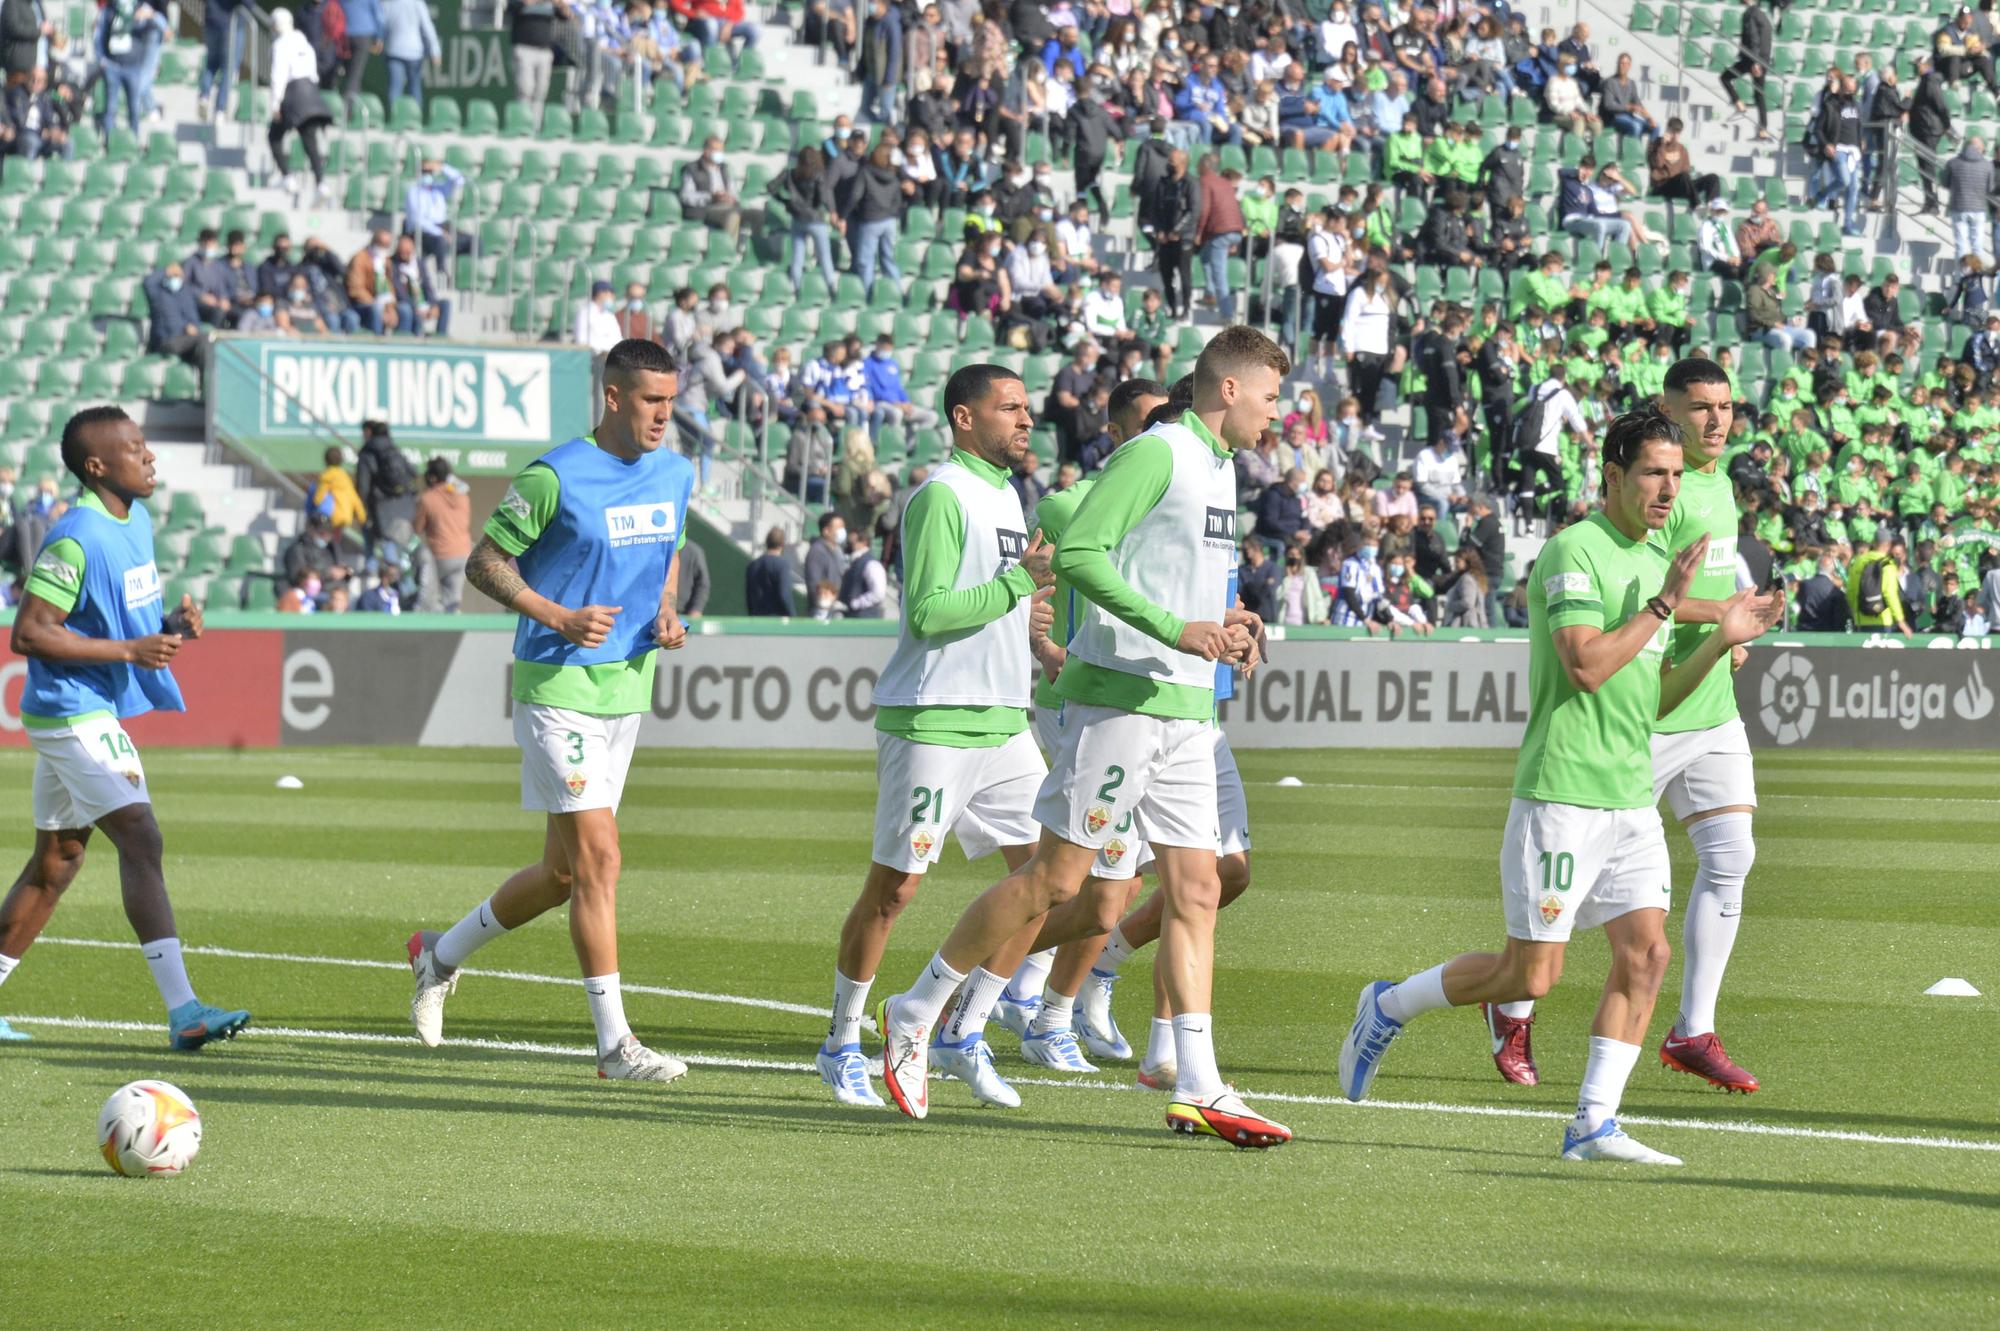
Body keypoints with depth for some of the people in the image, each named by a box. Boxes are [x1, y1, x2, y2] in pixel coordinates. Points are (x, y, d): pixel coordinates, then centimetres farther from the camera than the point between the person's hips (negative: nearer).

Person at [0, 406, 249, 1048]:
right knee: (141, 841, -17)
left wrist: (172, 622, 2)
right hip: (73, 713, -10)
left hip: (95, 713, 10)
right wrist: (129, 650, -21)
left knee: (57, 861, 15)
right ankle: (182, 1011, -23)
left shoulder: (136, 520, 10)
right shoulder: (75, 539, -19)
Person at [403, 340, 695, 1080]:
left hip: (628, 687, 8)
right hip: (559, 686, -7)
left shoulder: (674, 476, 8)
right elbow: (484, 563, -8)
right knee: (598, 857, -11)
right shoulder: (555, 477, -14)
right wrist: (560, 618, -20)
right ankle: (614, 1041, -8)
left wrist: (668, 615, 3)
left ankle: (442, 955, 34)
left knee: (566, 871, 12)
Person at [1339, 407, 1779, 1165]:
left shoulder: (1652, 563, 16)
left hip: (1632, 801, 8)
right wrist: (1663, 605, -19)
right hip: (1561, 795, -8)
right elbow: (1586, 668, -22)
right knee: (1531, 975, -5)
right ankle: (1387, 1009, 17)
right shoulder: (1573, 552, -11)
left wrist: (1721, 641, 7)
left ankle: (1593, 1124, -1)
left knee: (1645, 952, -5)